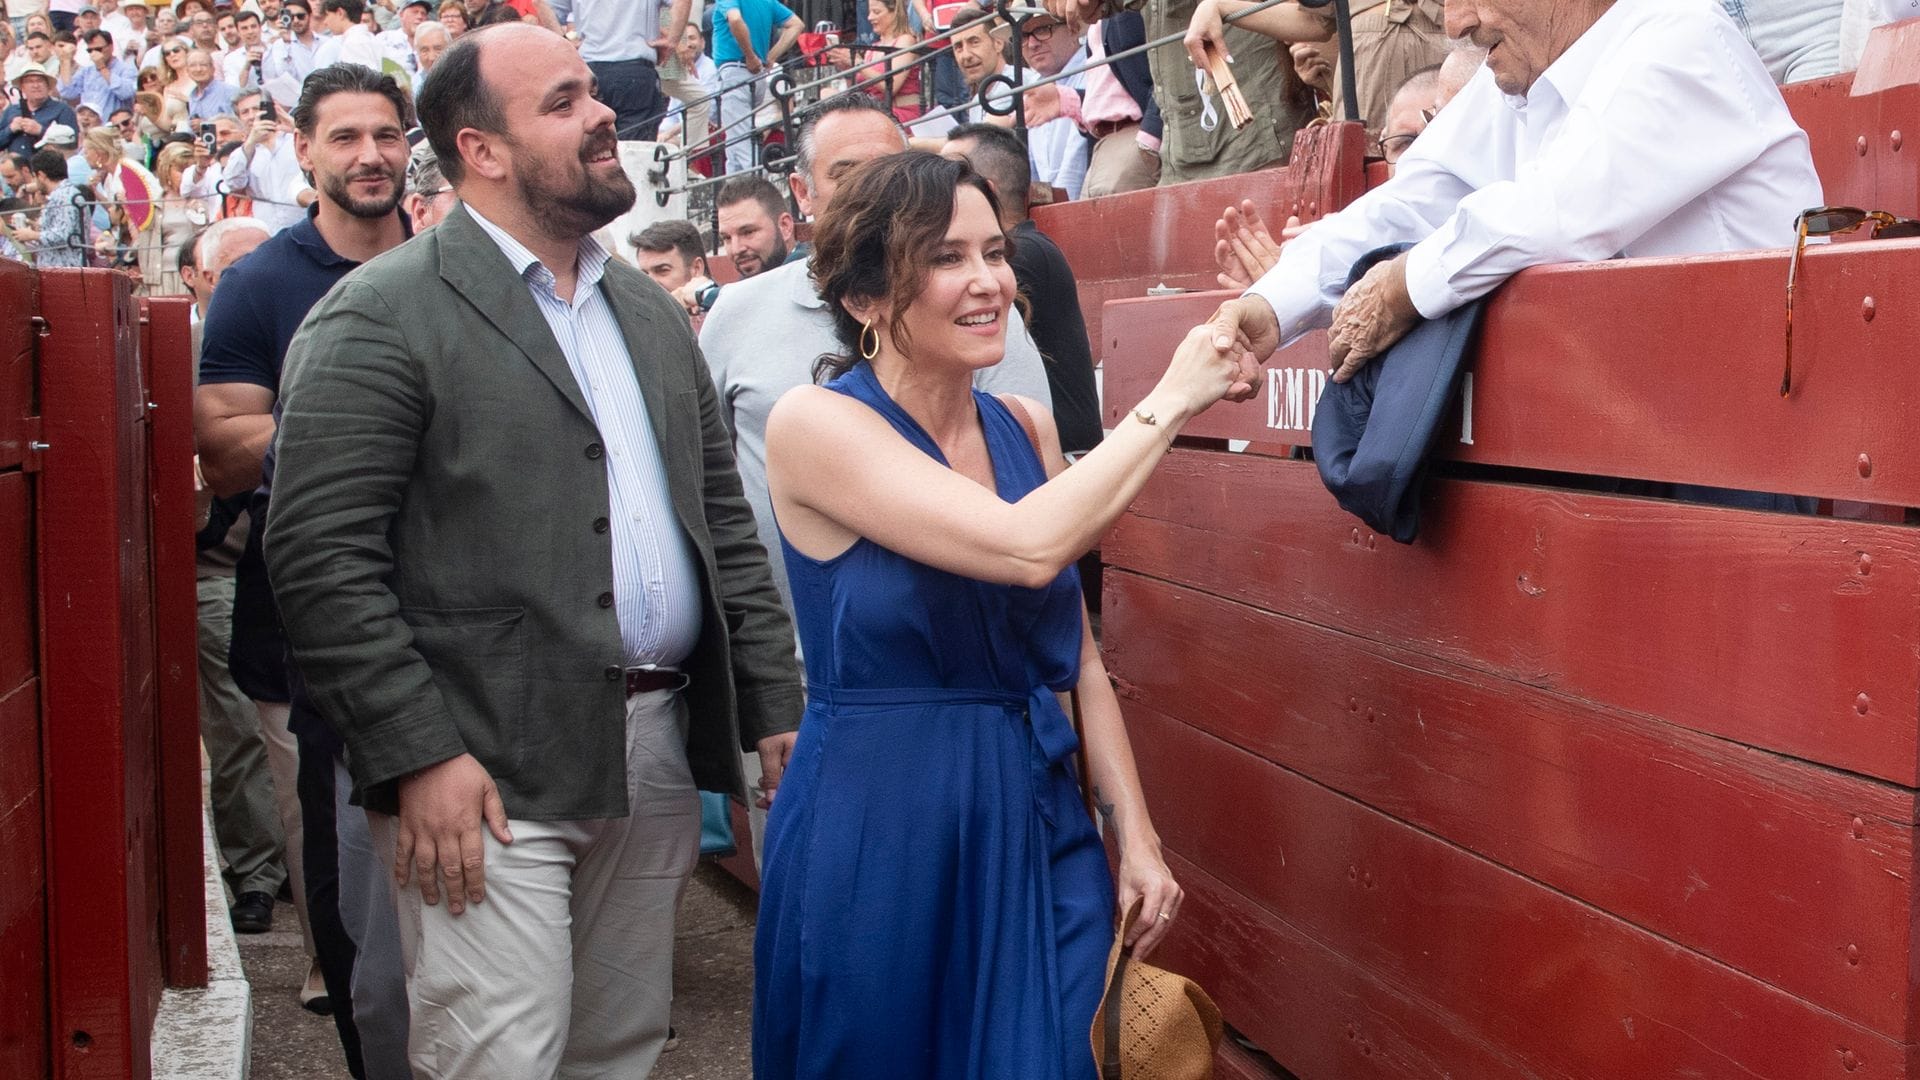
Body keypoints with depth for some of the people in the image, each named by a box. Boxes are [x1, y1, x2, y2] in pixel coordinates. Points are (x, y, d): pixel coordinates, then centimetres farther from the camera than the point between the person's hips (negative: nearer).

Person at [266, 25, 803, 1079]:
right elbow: (322, 556, -13)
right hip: (489, 779, -6)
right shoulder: (380, 316, -7)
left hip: (658, 758, 7)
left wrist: (777, 707, 11)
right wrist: (419, 755, -18)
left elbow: (722, 516, 17)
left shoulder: (651, 312, 16)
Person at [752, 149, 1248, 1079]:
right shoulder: (815, 425, -14)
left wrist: (1135, 837, 4)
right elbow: (1029, 547, -26)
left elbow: (1076, 656, 9)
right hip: (878, 831, -5)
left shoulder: (1025, 429, 4)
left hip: (1039, 826, 5)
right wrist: (1168, 402, -17)